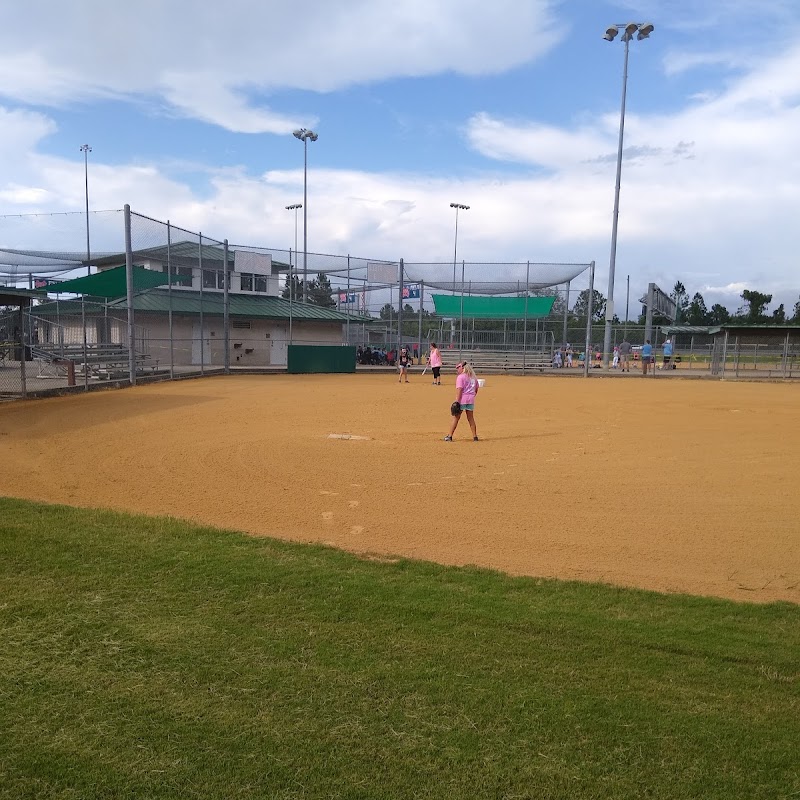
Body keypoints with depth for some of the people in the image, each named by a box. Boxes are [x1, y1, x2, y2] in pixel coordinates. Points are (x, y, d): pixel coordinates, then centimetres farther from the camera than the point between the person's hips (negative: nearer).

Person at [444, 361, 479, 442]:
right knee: (471, 418, 13)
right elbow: (476, 389, 18)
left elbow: (459, 389, -17)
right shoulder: (473, 377, 12)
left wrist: (457, 401, -19)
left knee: (456, 418, 0)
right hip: (471, 399, 6)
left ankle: (450, 436, 3)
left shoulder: (460, 377, -9)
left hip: (462, 399, -6)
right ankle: (475, 436, 13)